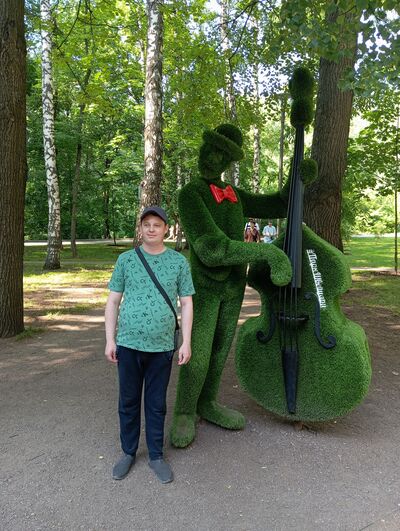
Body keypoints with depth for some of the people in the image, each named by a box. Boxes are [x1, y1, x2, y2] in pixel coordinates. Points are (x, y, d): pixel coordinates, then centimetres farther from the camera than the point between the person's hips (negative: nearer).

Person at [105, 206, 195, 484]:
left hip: (162, 346, -1)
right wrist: (110, 339, 1)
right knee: (128, 401, 14)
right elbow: (113, 301, 5)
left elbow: (186, 303, 3)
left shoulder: (179, 262, 1)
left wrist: (186, 342, -2)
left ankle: (156, 455, 29)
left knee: (157, 404, 12)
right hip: (128, 344, 1)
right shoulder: (126, 259, 2)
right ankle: (129, 452, 33)